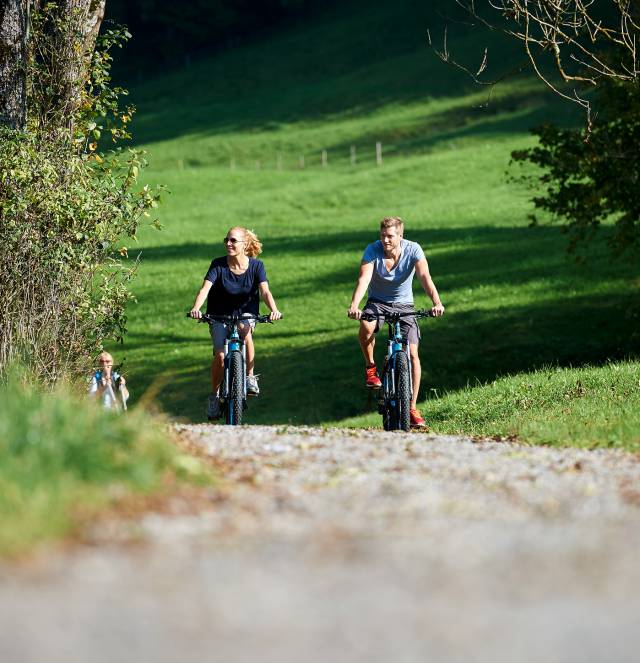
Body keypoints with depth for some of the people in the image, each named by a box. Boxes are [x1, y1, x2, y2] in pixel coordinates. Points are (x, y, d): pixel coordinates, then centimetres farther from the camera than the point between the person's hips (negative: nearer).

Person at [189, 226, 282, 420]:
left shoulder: (256, 266, -11)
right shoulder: (218, 265, -14)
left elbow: (265, 291, -23)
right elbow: (205, 288, -25)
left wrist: (274, 310, -43)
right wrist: (196, 308, -44)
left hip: (246, 313, 0)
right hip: (219, 315, 0)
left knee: (245, 331, -35)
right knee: (220, 355, -19)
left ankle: (250, 376, -19)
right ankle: (214, 395, 4)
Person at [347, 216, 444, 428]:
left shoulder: (413, 250, -18)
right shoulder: (373, 250, -19)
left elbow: (425, 277, -30)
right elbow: (364, 278, -31)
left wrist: (436, 303, -47)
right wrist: (354, 305, -48)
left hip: (403, 304, 1)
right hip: (377, 301, -1)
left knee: (412, 354, -11)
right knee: (366, 326, -36)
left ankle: (412, 408, -1)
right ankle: (370, 367, -9)